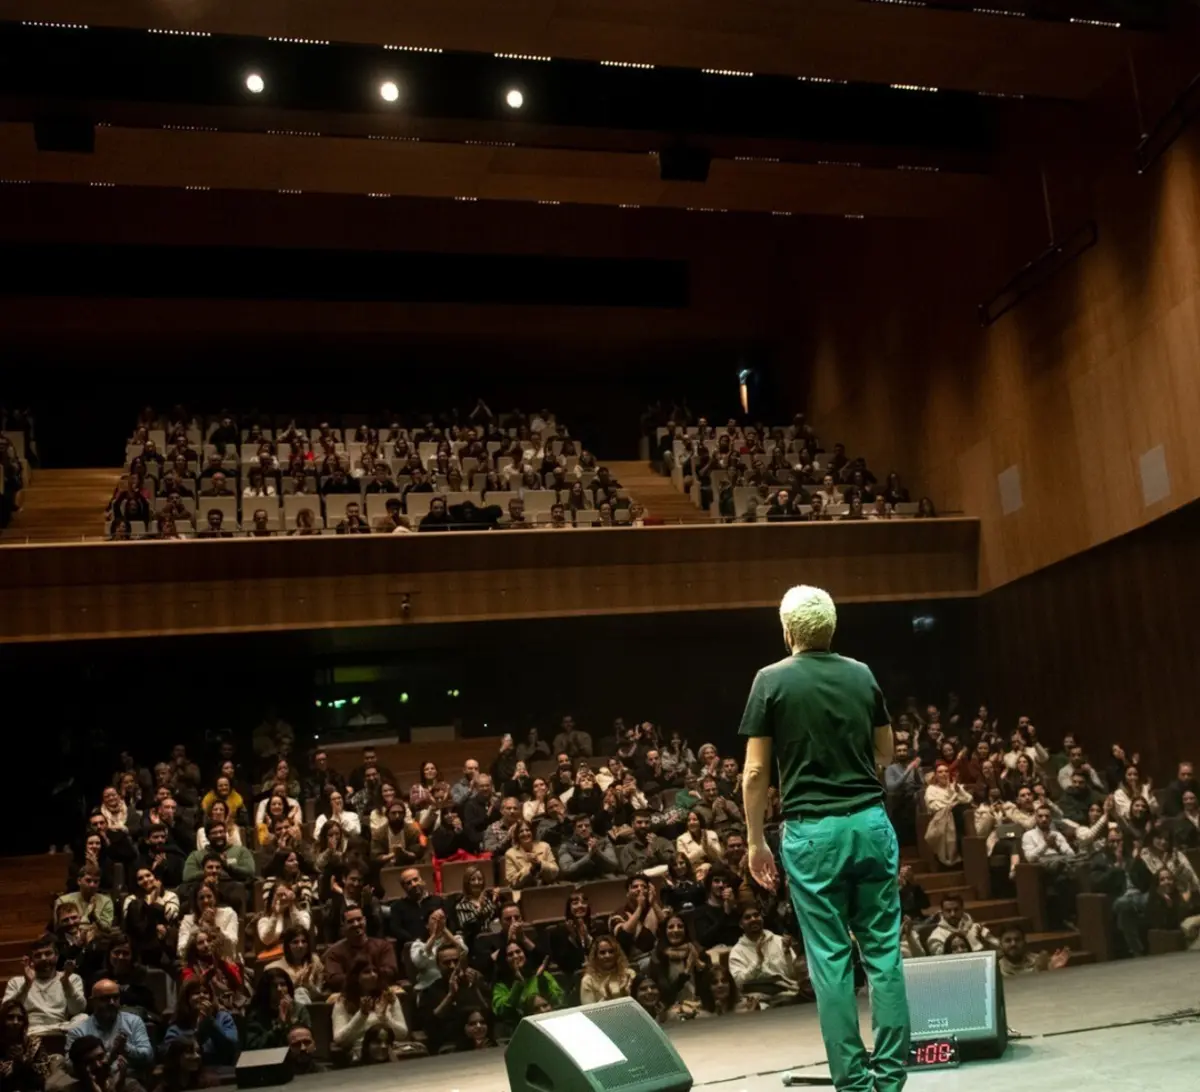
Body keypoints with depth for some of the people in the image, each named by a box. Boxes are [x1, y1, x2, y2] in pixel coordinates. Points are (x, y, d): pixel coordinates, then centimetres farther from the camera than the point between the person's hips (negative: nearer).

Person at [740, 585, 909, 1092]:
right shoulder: (862, 675, 7)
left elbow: (755, 772, -6)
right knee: (883, 950, 9)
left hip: (812, 831, -3)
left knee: (830, 959, 3)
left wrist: (756, 840, 3)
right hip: (871, 822, 3)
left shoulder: (772, 680, -4)